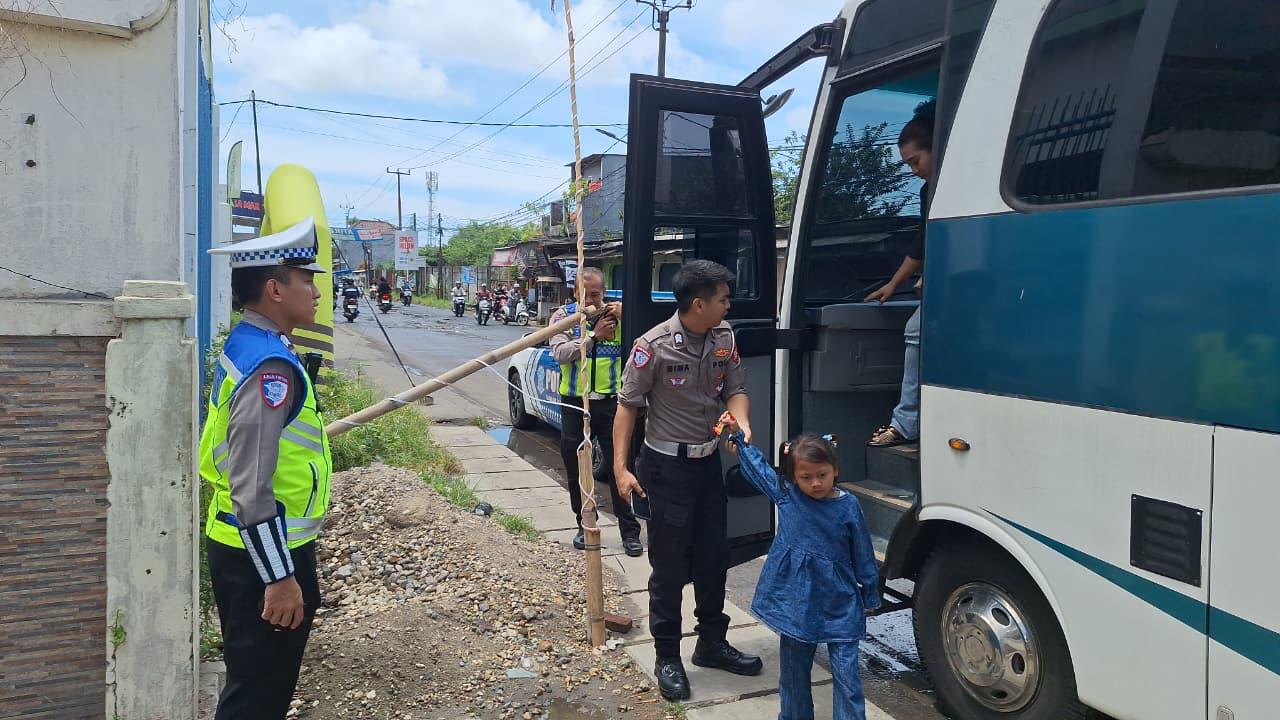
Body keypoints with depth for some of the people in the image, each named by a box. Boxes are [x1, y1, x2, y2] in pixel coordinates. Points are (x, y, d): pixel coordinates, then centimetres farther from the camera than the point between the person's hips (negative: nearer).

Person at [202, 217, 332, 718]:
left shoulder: (246, 346, 7)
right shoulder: (270, 367, -24)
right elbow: (252, 488, -27)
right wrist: (280, 578, -23)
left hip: (243, 546, 10)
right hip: (261, 554, -10)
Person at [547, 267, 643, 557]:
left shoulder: (618, 315, 1)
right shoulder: (564, 316, 0)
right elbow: (560, 353, -15)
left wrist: (625, 318, -18)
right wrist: (594, 334, -21)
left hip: (611, 402, -1)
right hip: (575, 403, 1)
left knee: (618, 467, 2)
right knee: (576, 468, 10)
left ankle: (630, 532, 12)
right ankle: (586, 526, 27)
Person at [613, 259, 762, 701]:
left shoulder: (723, 337, -3)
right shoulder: (654, 346, -19)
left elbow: (735, 388, 2)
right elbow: (628, 405, -13)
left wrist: (742, 425, -20)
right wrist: (621, 468, -17)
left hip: (709, 461, 6)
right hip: (667, 466, -6)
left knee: (714, 557, 17)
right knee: (670, 566, 4)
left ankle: (712, 643, 35)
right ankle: (667, 657, 21)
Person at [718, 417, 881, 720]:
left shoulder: (849, 507, -9)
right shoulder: (785, 496, -3)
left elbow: (863, 557, 0)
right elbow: (757, 466, 12)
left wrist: (870, 599, 6)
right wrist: (737, 435, 14)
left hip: (840, 606, -2)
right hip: (796, 602, 3)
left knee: (846, 675, 0)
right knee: (793, 672, 16)